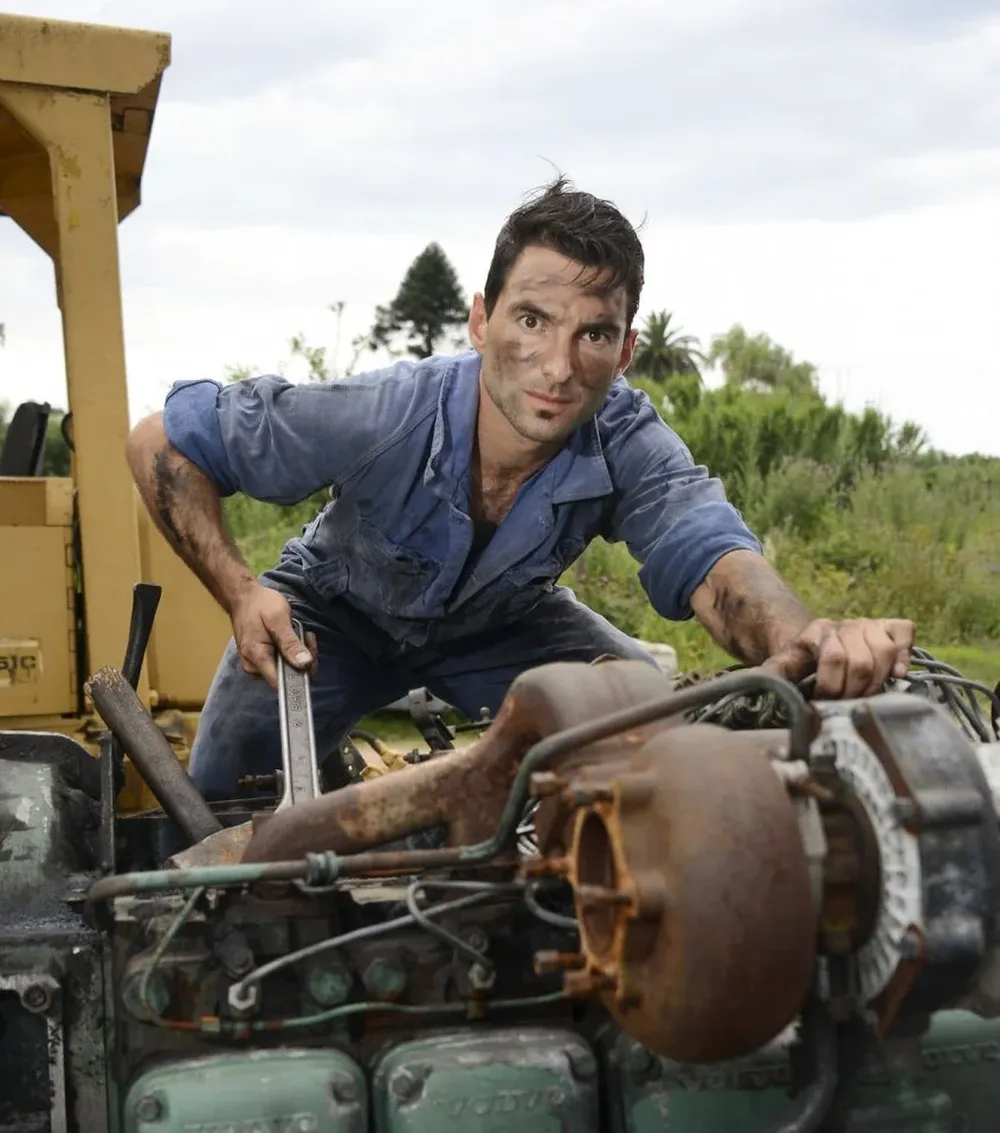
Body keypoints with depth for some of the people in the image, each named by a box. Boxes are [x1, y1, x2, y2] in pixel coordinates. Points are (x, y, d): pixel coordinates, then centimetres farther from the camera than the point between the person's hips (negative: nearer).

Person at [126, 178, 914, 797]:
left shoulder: (629, 447, -31)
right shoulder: (376, 419, -36)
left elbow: (712, 560, -50)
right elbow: (163, 442, -24)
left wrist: (808, 640, -72)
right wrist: (240, 594, -33)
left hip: (506, 620, 2)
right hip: (341, 609, -1)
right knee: (221, 800, -16)